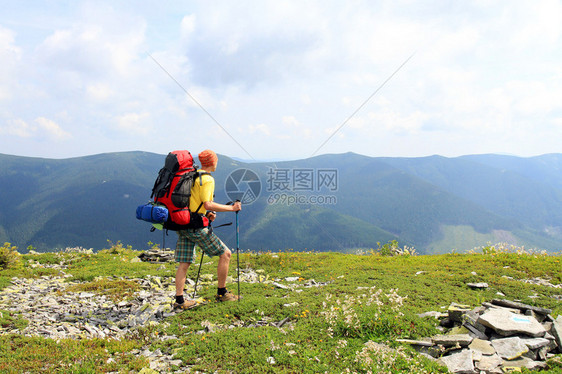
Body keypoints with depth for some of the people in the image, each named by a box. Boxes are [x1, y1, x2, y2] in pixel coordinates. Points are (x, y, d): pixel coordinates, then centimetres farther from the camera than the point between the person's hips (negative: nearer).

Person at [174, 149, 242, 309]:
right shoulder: (207, 179, -11)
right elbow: (208, 204, -20)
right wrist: (231, 208, -12)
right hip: (196, 226, -9)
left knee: (184, 263, 10)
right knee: (225, 254, 3)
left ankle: (179, 300, 11)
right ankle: (221, 293, 11)